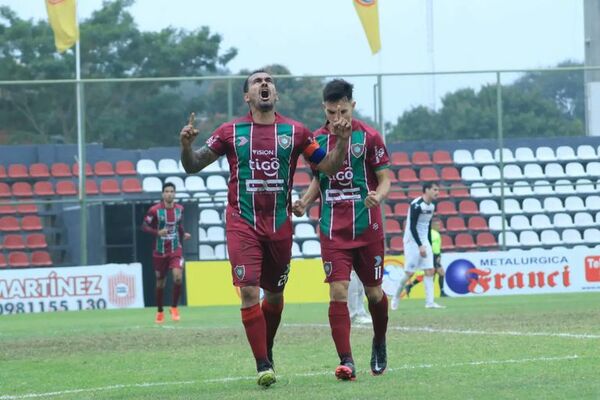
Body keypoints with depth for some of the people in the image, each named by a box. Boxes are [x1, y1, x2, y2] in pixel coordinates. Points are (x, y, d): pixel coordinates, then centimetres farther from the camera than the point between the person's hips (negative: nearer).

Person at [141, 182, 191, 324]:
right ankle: (159, 312, 27)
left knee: (178, 277, -20)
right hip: (160, 251, -1)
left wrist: (183, 235, 1)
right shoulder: (155, 210, -10)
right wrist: (158, 232, -23)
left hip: (176, 250, 1)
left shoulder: (179, 209, 3)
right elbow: (144, 226, -8)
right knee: (160, 283, 8)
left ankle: (174, 308, -1)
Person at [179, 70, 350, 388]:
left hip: (279, 225, 2)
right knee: (249, 292, -15)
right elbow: (192, 166, 5)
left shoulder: (295, 132, 5)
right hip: (242, 224, -2)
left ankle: (267, 350, 36)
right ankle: (263, 366, -12)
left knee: (274, 293, 13)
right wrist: (186, 146, -17)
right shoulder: (231, 132, 2)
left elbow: (328, 167, 8)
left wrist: (341, 143, -10)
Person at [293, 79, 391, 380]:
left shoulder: (369, 137, -5)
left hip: (367, 228, -2)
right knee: (338, 292, -11)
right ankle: (346, 362, -13)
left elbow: (385, 179, -3)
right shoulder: (317, 139, 6)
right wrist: (304, 202, 0)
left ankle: (379, 344, 36)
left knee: (374, 292, 9)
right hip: (333, 230, 2)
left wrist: (377, 197, -24)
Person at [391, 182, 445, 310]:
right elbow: (412, 227, -21)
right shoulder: (416, 205, -17)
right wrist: (420, 246, -25)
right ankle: (396, 297, 15)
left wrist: (429, 245, 14)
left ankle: (429, 302, -8)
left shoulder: (432, 206, 8)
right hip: (412, 241, -7)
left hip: (424, 242, 7)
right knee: (409, 272, -5)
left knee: (429, 271, -4)